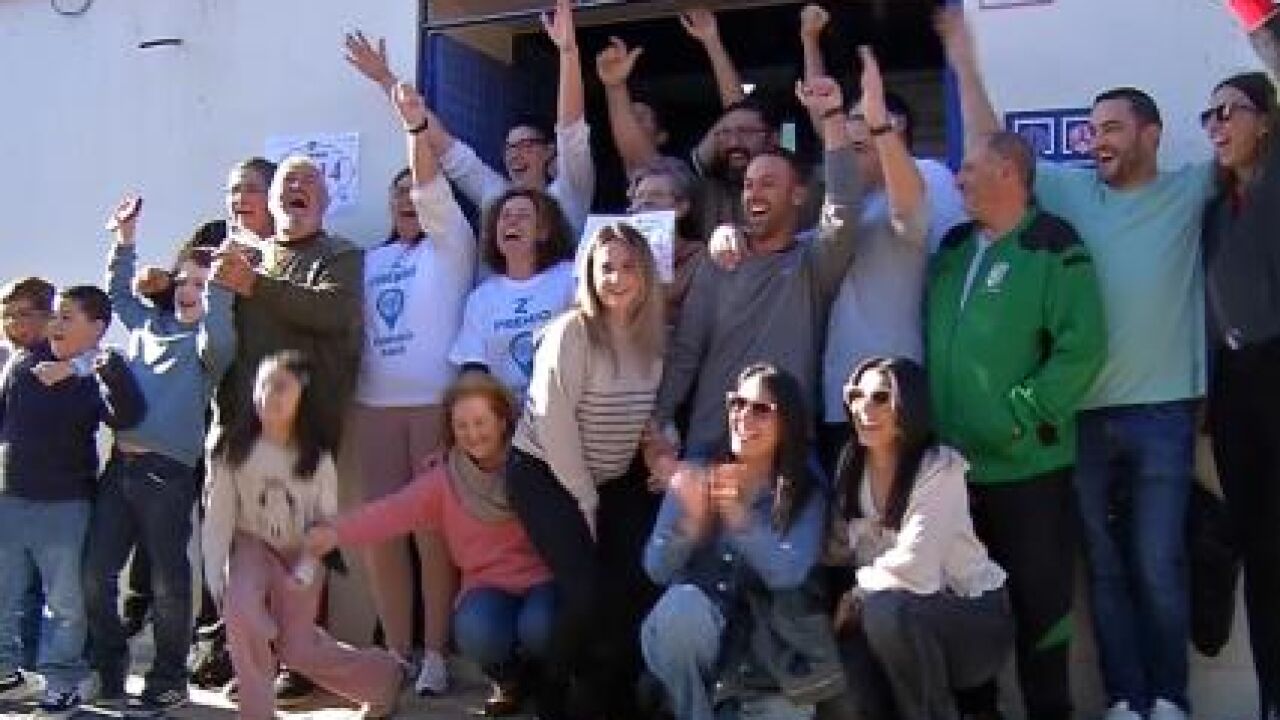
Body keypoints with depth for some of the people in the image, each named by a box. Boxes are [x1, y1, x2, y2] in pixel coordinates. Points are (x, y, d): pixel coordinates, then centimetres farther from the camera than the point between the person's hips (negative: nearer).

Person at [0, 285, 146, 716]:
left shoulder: (100, 378, -9)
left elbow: (127, 417, -28)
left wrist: (111, 369, -42)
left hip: (64, 505, -4)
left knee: (64, 600, 4)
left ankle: (64, 681, 15)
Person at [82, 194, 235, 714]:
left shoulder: (205, 340, 0)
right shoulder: (149, 324, 18)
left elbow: (220, 343, -23)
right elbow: (117, 291, 34)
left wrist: (218, 284, -27)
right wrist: (125, 238, 25)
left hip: (169, 471, -6)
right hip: (120, 464, 6)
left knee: (167, 580, 0)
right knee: (96, 574, 9)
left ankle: (168, 682, 12)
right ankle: (108, 665, 26)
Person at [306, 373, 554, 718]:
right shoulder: (444, 477, 0)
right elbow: (394, 511, -13)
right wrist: (337, 532, -26)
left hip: (544, 578, -1)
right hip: (489, 585, 2)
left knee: (538, 628, -33)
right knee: (476, 632, -30)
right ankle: (510, 679, 8)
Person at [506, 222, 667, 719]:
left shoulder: (652, 334, 1)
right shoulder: (573, 330, -18)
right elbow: (554, 421, -20)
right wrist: (584, 497, -14)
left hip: (613, 480, 6)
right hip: (545, 474, -6)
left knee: (634, 585, -5)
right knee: (584, 592, -16)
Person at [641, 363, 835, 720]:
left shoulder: (806, 495, -3)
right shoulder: (696, 476, -2)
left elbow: (787, 574, -21)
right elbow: (657, 569, -8)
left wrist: (740, 516, -38)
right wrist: (691, 522, -29)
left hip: (767, 646, 1)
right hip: (691, 633, 0)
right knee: (683, 604, -33)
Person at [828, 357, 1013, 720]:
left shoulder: (940, 468, -20)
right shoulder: (852, 468, -1)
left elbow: (912, 567, -28)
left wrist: (857, 592, -14)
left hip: (976, 616, -5)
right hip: (911, 620, 5)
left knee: (886, 610, -33)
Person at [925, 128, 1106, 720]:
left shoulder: (1053, 246, -8)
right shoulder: (953, 248, 13)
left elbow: (1082, 344, -16)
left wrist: (1024, 416, -18)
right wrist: (928, 418, 8)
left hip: (1029, 466, -6)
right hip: (953, 463, 6)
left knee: (1038, 598, 4)